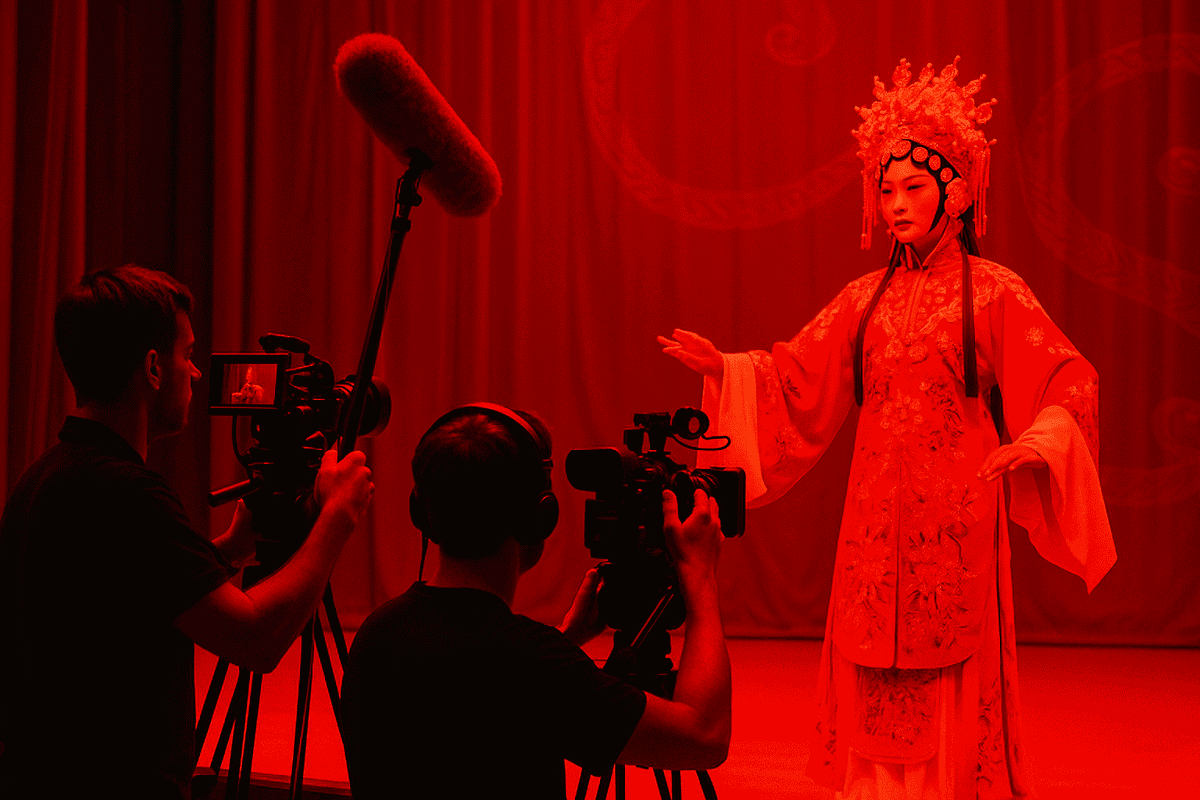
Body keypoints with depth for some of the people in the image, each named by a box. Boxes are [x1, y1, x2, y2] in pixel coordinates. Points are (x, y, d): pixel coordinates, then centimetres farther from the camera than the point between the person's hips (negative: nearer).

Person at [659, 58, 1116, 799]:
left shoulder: (994, 291, -4)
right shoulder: (867, 297, 10)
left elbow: (1069, 382, -9)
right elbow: (796, 379, 12)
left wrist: (1036, 443, -27)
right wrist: (724, 367, -1)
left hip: (955, 520, -4)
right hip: (878, 517, 4)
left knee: (953, 688, 1)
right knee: (876, 692, 7)